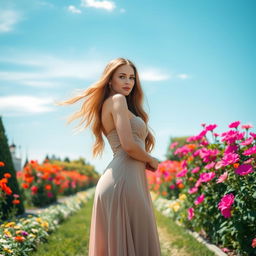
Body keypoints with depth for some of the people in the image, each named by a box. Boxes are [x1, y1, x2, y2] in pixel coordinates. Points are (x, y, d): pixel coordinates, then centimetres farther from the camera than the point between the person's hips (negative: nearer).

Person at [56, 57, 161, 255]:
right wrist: (151, 160, 0)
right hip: (124, 180, -9)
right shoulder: (118, 100, -4)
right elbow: (129, 145, -14)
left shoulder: (107, 104, 22)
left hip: (114, 178, 9)